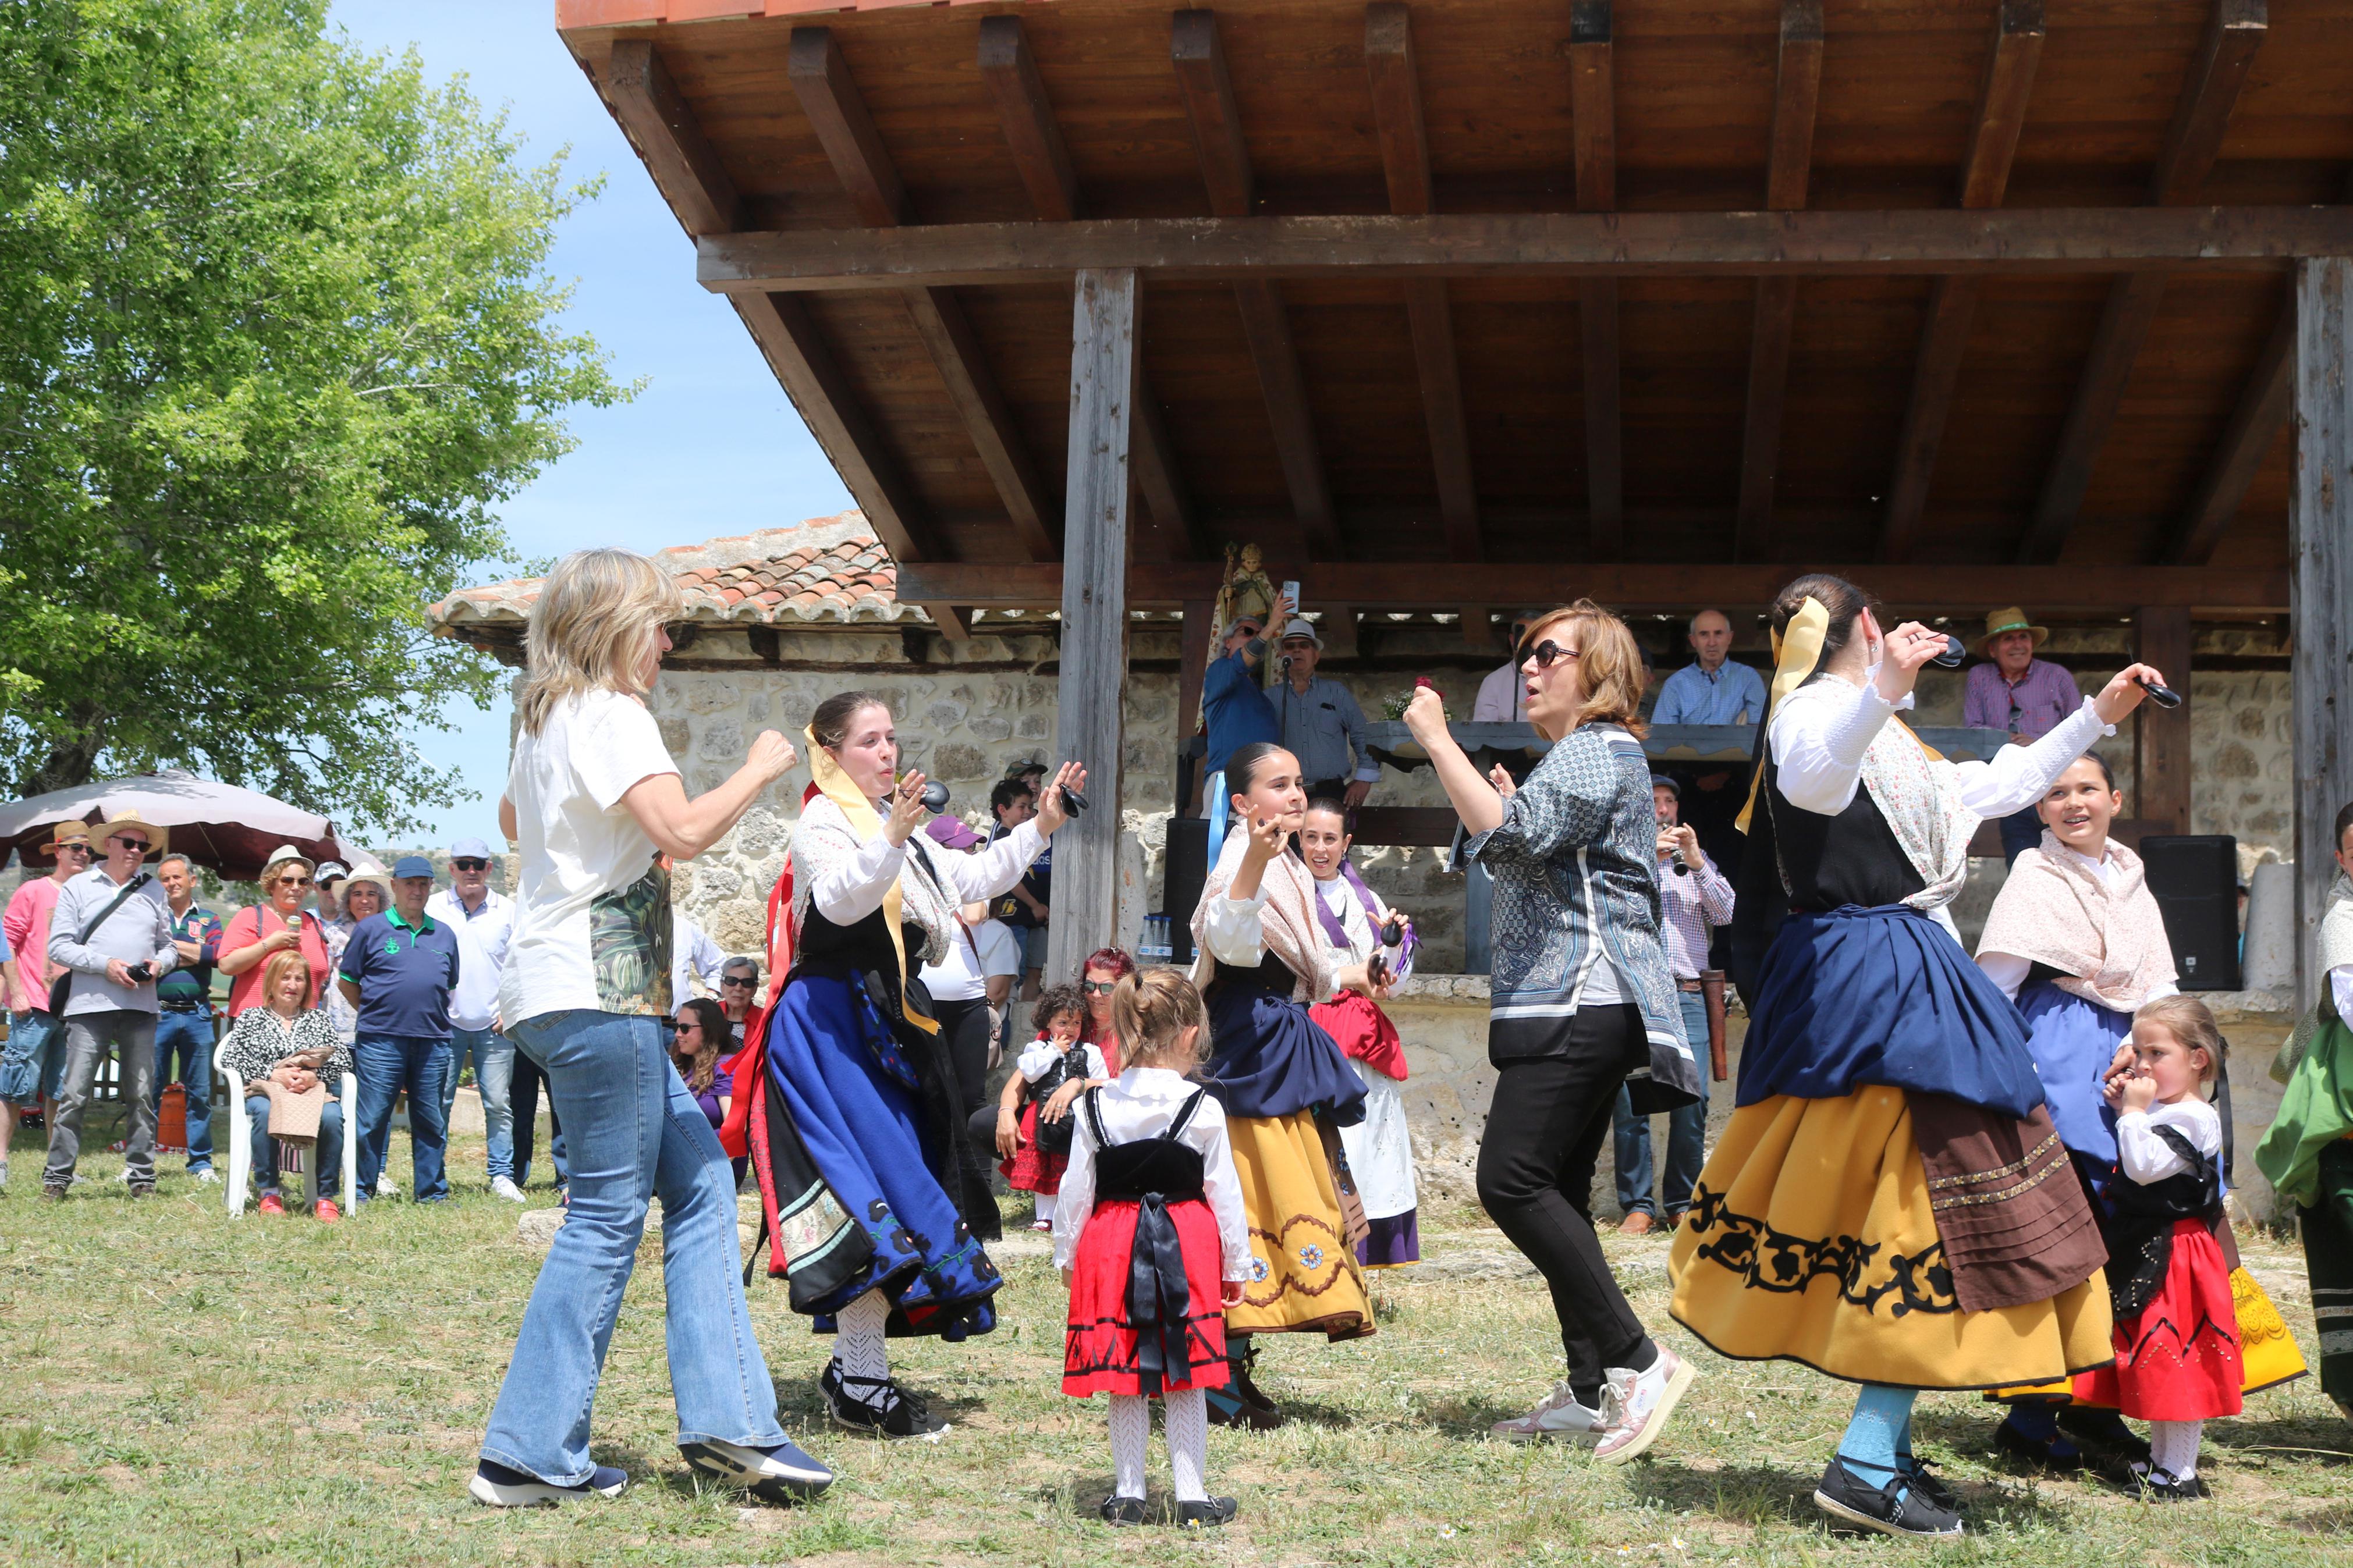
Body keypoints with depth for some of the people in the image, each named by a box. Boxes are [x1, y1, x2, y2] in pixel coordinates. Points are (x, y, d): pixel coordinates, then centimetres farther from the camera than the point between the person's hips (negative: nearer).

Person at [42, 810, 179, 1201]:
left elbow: (169, 945, 20)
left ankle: (142, 1177, 9)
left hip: (141, 1007, 3)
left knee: (142, 1095, 3)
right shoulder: (78, 887, 6)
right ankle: (57, 1176, 1)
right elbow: (59, 946, 0)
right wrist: (105, 964, -12)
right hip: (90, 1006, -3)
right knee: (74, 1093, -6)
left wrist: (159, 964, -3)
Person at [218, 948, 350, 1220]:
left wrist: (313, 1075, -10)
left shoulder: (319, 1019, 23)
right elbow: (231, 1059, 4)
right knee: (265, 1113, -39)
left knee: (331, 1117, -35)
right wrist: (273, 1074, -11)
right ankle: (269, 1193, -27)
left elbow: (343, 1058, 10)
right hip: (265, 1090, -1)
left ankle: (325, 1197, -26)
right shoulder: (251, 1018, 19)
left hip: (314, 1090, 1)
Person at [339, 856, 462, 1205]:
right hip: (381, 1041, -3)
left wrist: (433, 1016, 13)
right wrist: (376, 1013, 6)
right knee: (372, 1120, -2)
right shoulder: (371, 929, 3)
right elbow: (346, 982, 6)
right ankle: (361, 1189, 6)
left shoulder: (445, 935, 14)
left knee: (431, 1121, 7)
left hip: (433, 1043, 3)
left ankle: (432, 1190, 14)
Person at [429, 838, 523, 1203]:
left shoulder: (508, 911, 7)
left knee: (498, 1103, 1)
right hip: (445, 1022, -1)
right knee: (437, 1102, 0)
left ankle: (502, 1176, 7)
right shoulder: (432, 908, 4)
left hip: (494, 1025, 1)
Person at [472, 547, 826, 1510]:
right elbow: (684, 830, -24)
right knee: (609, 1215, -5)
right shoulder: (611, 715, -11)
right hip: (595, 990, -10)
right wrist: (760, 771, -8)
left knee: (699, 1182, 10)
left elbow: (512, 820, 38)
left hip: (561, 989, 10)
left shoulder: (545, 719, 18)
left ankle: (726, 1423, 8)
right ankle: (531, 1454, 0)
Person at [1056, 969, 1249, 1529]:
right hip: (1186, 1250, -2)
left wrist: (1066, 1254, 16)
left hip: (1112, 1247, 2)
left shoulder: (1095, 1106, -1)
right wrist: (1236, 1266, 9)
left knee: (1124, 1378, 9)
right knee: (1184, 1381, 7)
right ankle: (1193, 1497, 11)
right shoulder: (1203, 1109, -7)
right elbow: (1225, 1194, -1)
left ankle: (1128, 1494, 15)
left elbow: (1077, 1189, 3)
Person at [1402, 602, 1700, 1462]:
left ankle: (1638, 1359, -14)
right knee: (1555, 1191, 9)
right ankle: (1590, 1392, 11)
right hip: (1577, 1005, 11)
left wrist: (1437, 740, -18)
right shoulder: (1589, 755, 26)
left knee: (1512, 1180, -16)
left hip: (1579, 1004, -11)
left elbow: (1510, 837, -23)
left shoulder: (1596, 752, -8)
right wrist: (1513, 803, 19)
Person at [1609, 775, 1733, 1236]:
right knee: (1629, 1099, -8)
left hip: (1687, 995, 2)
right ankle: (1637, 1203, -3)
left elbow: (1727, 914, 8)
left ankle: (1682, 1202, 2)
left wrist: (1697, 863, -3)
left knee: (1692, 1097, -6)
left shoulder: (1697, 861, 22)